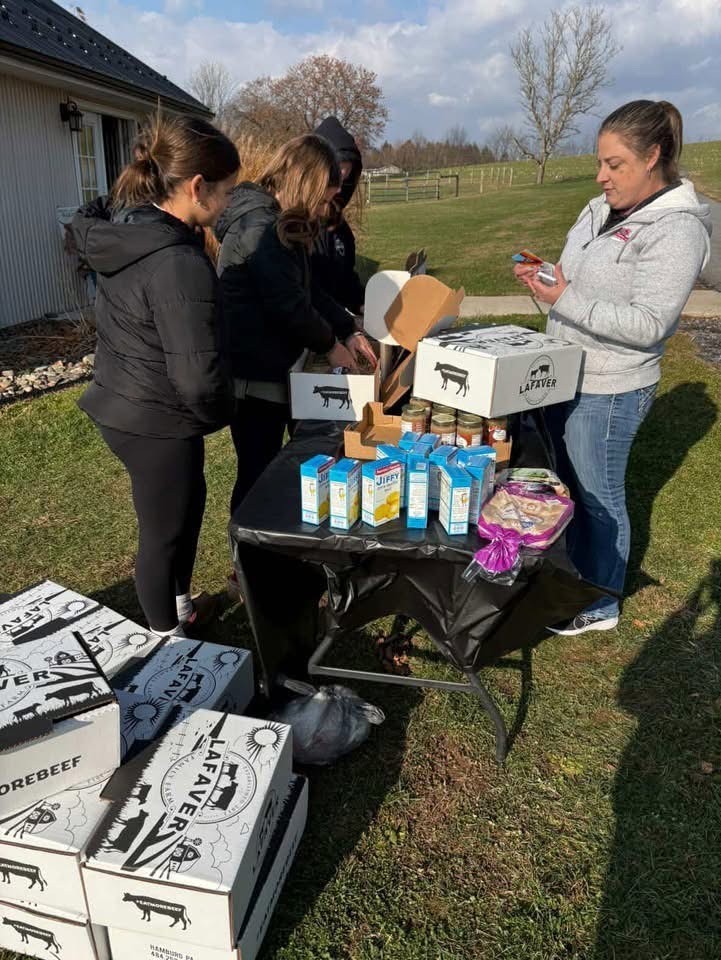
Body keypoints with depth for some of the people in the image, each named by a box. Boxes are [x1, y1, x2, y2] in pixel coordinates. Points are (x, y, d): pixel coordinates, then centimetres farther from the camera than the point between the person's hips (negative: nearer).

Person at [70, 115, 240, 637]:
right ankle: (169, 642, 34)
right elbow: (198, 377, -29)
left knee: (188, 502, 27)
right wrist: (220, 414, -8)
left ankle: (179, 604, 47)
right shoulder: (179, 263, -27)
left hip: (120, 405, 9)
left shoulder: (121, 230, 1)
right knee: (164, 532, 10)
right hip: (156, 423, -9)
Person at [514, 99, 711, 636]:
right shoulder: (602, 210, 7)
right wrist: (544, 278, -2)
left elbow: (647, 325, -24)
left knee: (599, 499, 5)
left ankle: (600, 606, 26)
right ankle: (572, 579, 40)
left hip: (610, 393, -8)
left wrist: (566, 301, -27)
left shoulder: (677, 229, -17)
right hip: (567, 376, 8)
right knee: (568, 484, 20)